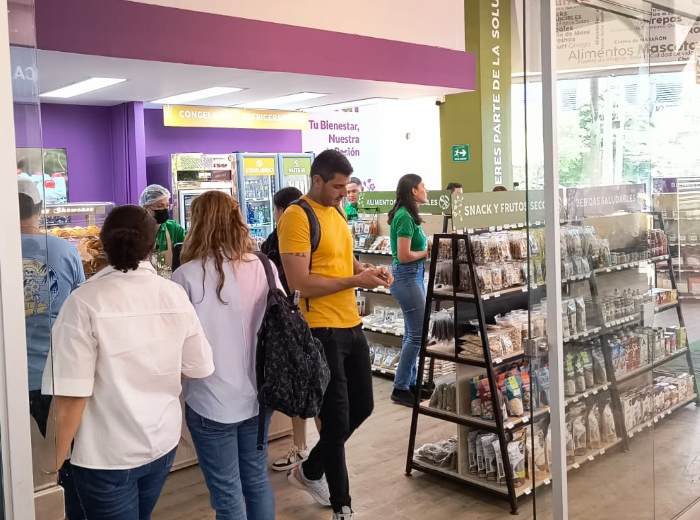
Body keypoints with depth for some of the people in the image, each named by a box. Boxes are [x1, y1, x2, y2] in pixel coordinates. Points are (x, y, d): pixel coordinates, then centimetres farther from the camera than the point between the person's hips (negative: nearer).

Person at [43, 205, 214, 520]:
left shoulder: (85, 302, -19)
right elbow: (199, 368, 2)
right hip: (163, 440, 5)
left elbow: (72, 396, -20)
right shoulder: (175, 295, -6)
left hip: (107, 454, -4)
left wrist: (52, 467, -8)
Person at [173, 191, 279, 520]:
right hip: (257, 394, 4)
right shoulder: (264, 267, -4)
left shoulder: (188, 275, -15)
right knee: (257, 480, 20)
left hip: (212, 401, -4)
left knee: (227, 494, 9)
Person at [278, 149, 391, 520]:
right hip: (322, 331, -9)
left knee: (361, 407, 19)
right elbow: (301, 284, -21)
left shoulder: (336, 212, 12)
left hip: (352, 325, 9)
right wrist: (356, 281, -17)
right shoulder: (296, 217, -15)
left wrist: (365, 270, 4)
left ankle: (310, 471, 38)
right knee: (337, 421, 2)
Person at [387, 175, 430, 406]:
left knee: (412, 332, 15)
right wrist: (428, 251, -9)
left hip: (413, 275, 10)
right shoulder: (405, 217, -18)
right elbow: (404, 256, -21)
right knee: (418, 333, -5)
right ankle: (400, 388, 3)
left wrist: (428, 245, 1)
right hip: (407, 276, -10)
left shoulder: (407, 215, 11)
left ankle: (410, 383, 24)